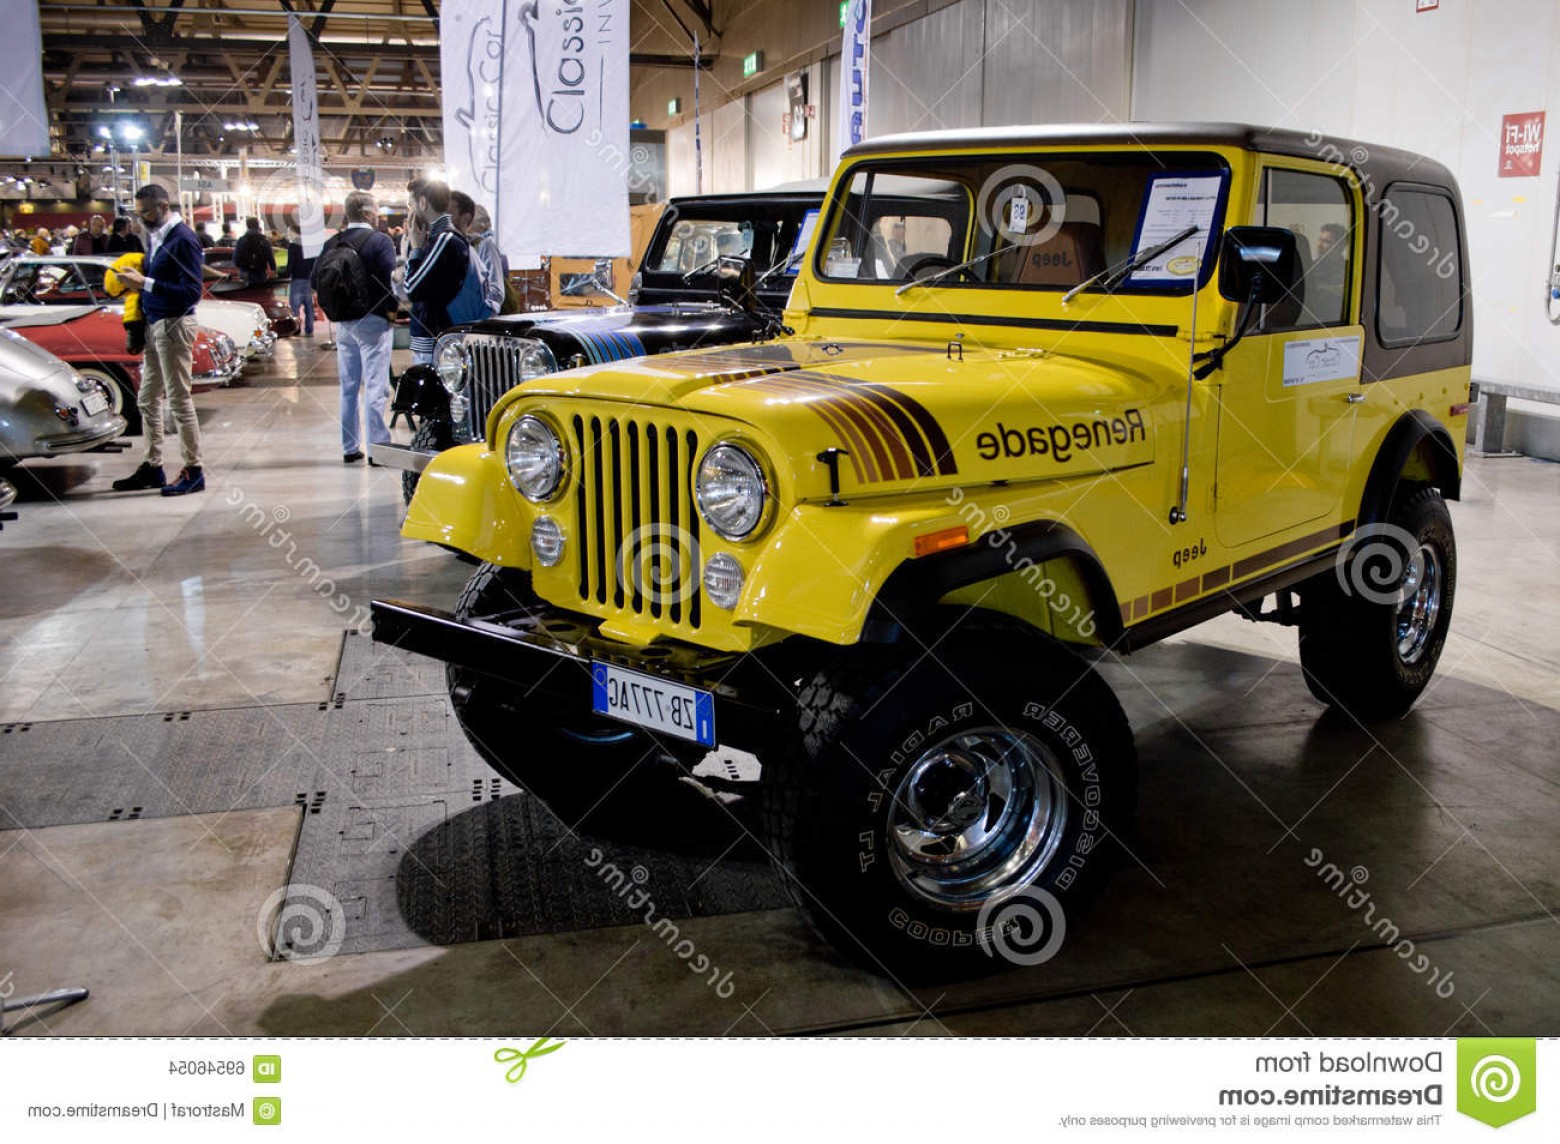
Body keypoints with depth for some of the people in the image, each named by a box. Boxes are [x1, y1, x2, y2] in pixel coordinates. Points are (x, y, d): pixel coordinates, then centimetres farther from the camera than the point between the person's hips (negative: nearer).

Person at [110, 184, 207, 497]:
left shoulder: (183, 239, -14)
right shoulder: (154, 237, 12)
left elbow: (191, 292, -20)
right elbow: (155, 278, 15)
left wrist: (145, 283, -22)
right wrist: (136, 279, -4)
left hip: (174, 325, -9)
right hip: (154, 324, 9)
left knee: (180, 399, -5)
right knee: (148, 400, 13)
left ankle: (193, 471, 1)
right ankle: (152, 467, 22)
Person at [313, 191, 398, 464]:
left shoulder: (332, 244, 6)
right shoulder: (380, 241, -11)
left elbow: (315, 282, 6)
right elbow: (389, 281, -20)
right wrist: (392, 309, -5)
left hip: (343, 323, 6)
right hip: (372, 321, -6)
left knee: (348, 387, 13)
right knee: (375, 387, -4)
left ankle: (350, 448, 18)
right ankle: (378, 448, -5)